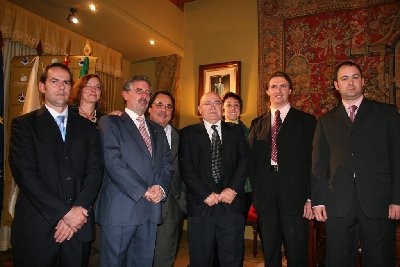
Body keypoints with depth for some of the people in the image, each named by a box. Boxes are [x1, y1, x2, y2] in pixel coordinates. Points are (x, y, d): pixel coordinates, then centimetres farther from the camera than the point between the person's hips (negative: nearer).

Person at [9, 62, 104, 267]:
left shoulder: (87, 127, 8)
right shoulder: (23, 124, 0)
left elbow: (95, 171, 0)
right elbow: (25, 175, -10)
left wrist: (79, 209, -14)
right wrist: (65, 212, -15)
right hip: (36, 230, -2)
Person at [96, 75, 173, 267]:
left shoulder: (157, 130, 20)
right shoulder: (110, 122, 1)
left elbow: (166, 164, 13)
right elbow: (113, 162, -11)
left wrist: (161, 187, -7)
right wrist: (144, 192, -13)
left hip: (151, 209, 5)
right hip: (119, 209, -5)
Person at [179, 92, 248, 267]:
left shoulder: (236, 131, 13)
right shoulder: (188, 133, 7)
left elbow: (244, 161, 4)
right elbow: (186, 168, -2)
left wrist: (233, 189, -10)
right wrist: (205, 195, -11)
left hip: (232, 203, 1)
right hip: (201, 205, -1)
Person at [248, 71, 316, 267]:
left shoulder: (306, 121, 3)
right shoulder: (258, 124, 12)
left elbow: (313, 161, -2)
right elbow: (252, 161, 9)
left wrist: (310, 198, -8)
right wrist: (255, 192, 1)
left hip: (295, 196, -2)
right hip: (265, 197, 3)